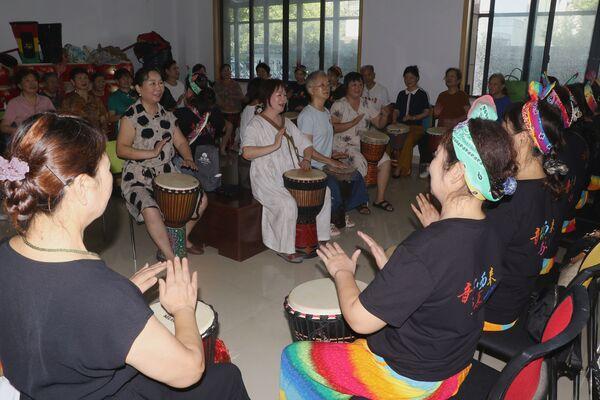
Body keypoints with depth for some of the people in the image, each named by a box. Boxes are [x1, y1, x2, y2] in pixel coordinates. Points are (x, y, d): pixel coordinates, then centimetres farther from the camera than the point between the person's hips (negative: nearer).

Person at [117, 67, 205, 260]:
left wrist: (188, 159, -8)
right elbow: (121, 150, -16)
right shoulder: (131, 116, -9)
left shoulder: (167, 114, 11)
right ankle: (173, 260, -19)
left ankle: (181, 238, 21)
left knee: (200, 199, -1)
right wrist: (152, 153, -25)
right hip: (139, 177, -6)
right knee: (151, 209, -32)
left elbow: (181, 142, 13)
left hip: (167, 173, 7)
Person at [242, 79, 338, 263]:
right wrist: (274, 146, -24)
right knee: (288, 204, -31)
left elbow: (305, 145, 18)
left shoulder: (287, 123, 17)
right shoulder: (256, 124, -7)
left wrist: (306, 159, -3)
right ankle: (284, 248, -11)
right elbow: (246, 152, -22)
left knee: (324, 192, -3)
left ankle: (318, 236, 10)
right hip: (267, 180, -8)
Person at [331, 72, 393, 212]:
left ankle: (380, 198, -1)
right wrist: (353, 123, -23)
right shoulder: (339, 105, -6)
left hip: (363, 144, 6)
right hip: (343, 145, -6)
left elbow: (379, 124, 10)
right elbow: (332, 128, -17)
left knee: (385, 161, -11)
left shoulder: (366, 105, 11)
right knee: (361, 162, -30)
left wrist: (384, 116, -12)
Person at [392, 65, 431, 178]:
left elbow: (426, 112, 2)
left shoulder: (422, 94, 5)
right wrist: (394, 122, 1)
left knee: (407, 141, -34)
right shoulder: (401, 94, 19)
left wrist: (413, 117, -12)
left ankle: (399, 169, -24)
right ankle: (406, 168, -17)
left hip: (416, 126, -4)